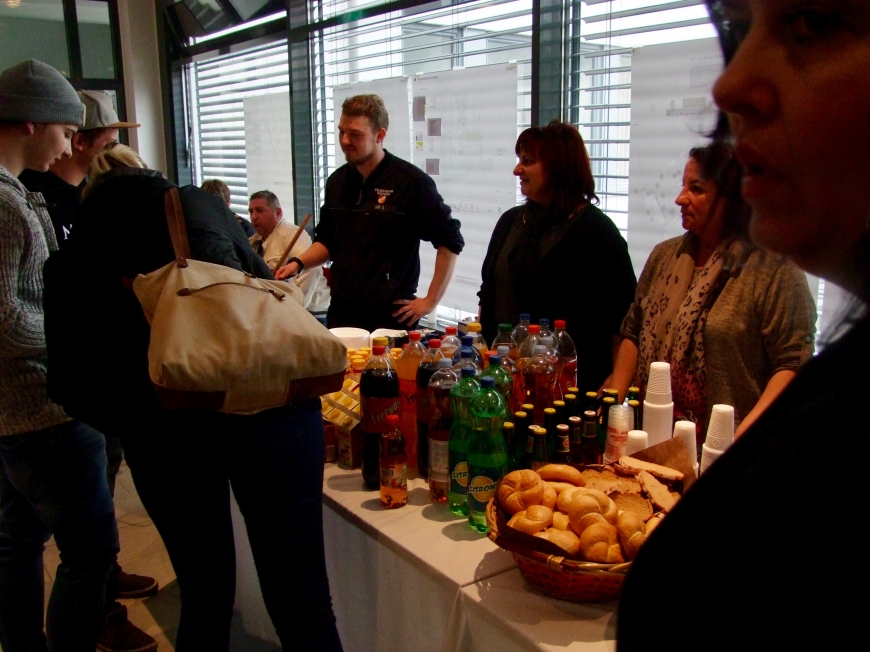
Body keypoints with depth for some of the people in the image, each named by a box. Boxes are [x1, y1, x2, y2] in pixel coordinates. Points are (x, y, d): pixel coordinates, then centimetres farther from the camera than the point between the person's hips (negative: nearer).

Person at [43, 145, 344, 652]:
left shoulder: (71, 260, 16)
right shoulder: (204, 205, 18)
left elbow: (73, 386, 10)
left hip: (161, 432, 1)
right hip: (271, 404, 0)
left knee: (205, 597, 21)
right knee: (300, 598, 10)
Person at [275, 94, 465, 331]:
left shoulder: (411, 182, -9)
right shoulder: (337, 181, 10)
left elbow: (449, 241, -7)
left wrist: (431, 301, -8)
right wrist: (299, 263, 3)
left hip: (390, 316, -5)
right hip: (340, 313, 5)